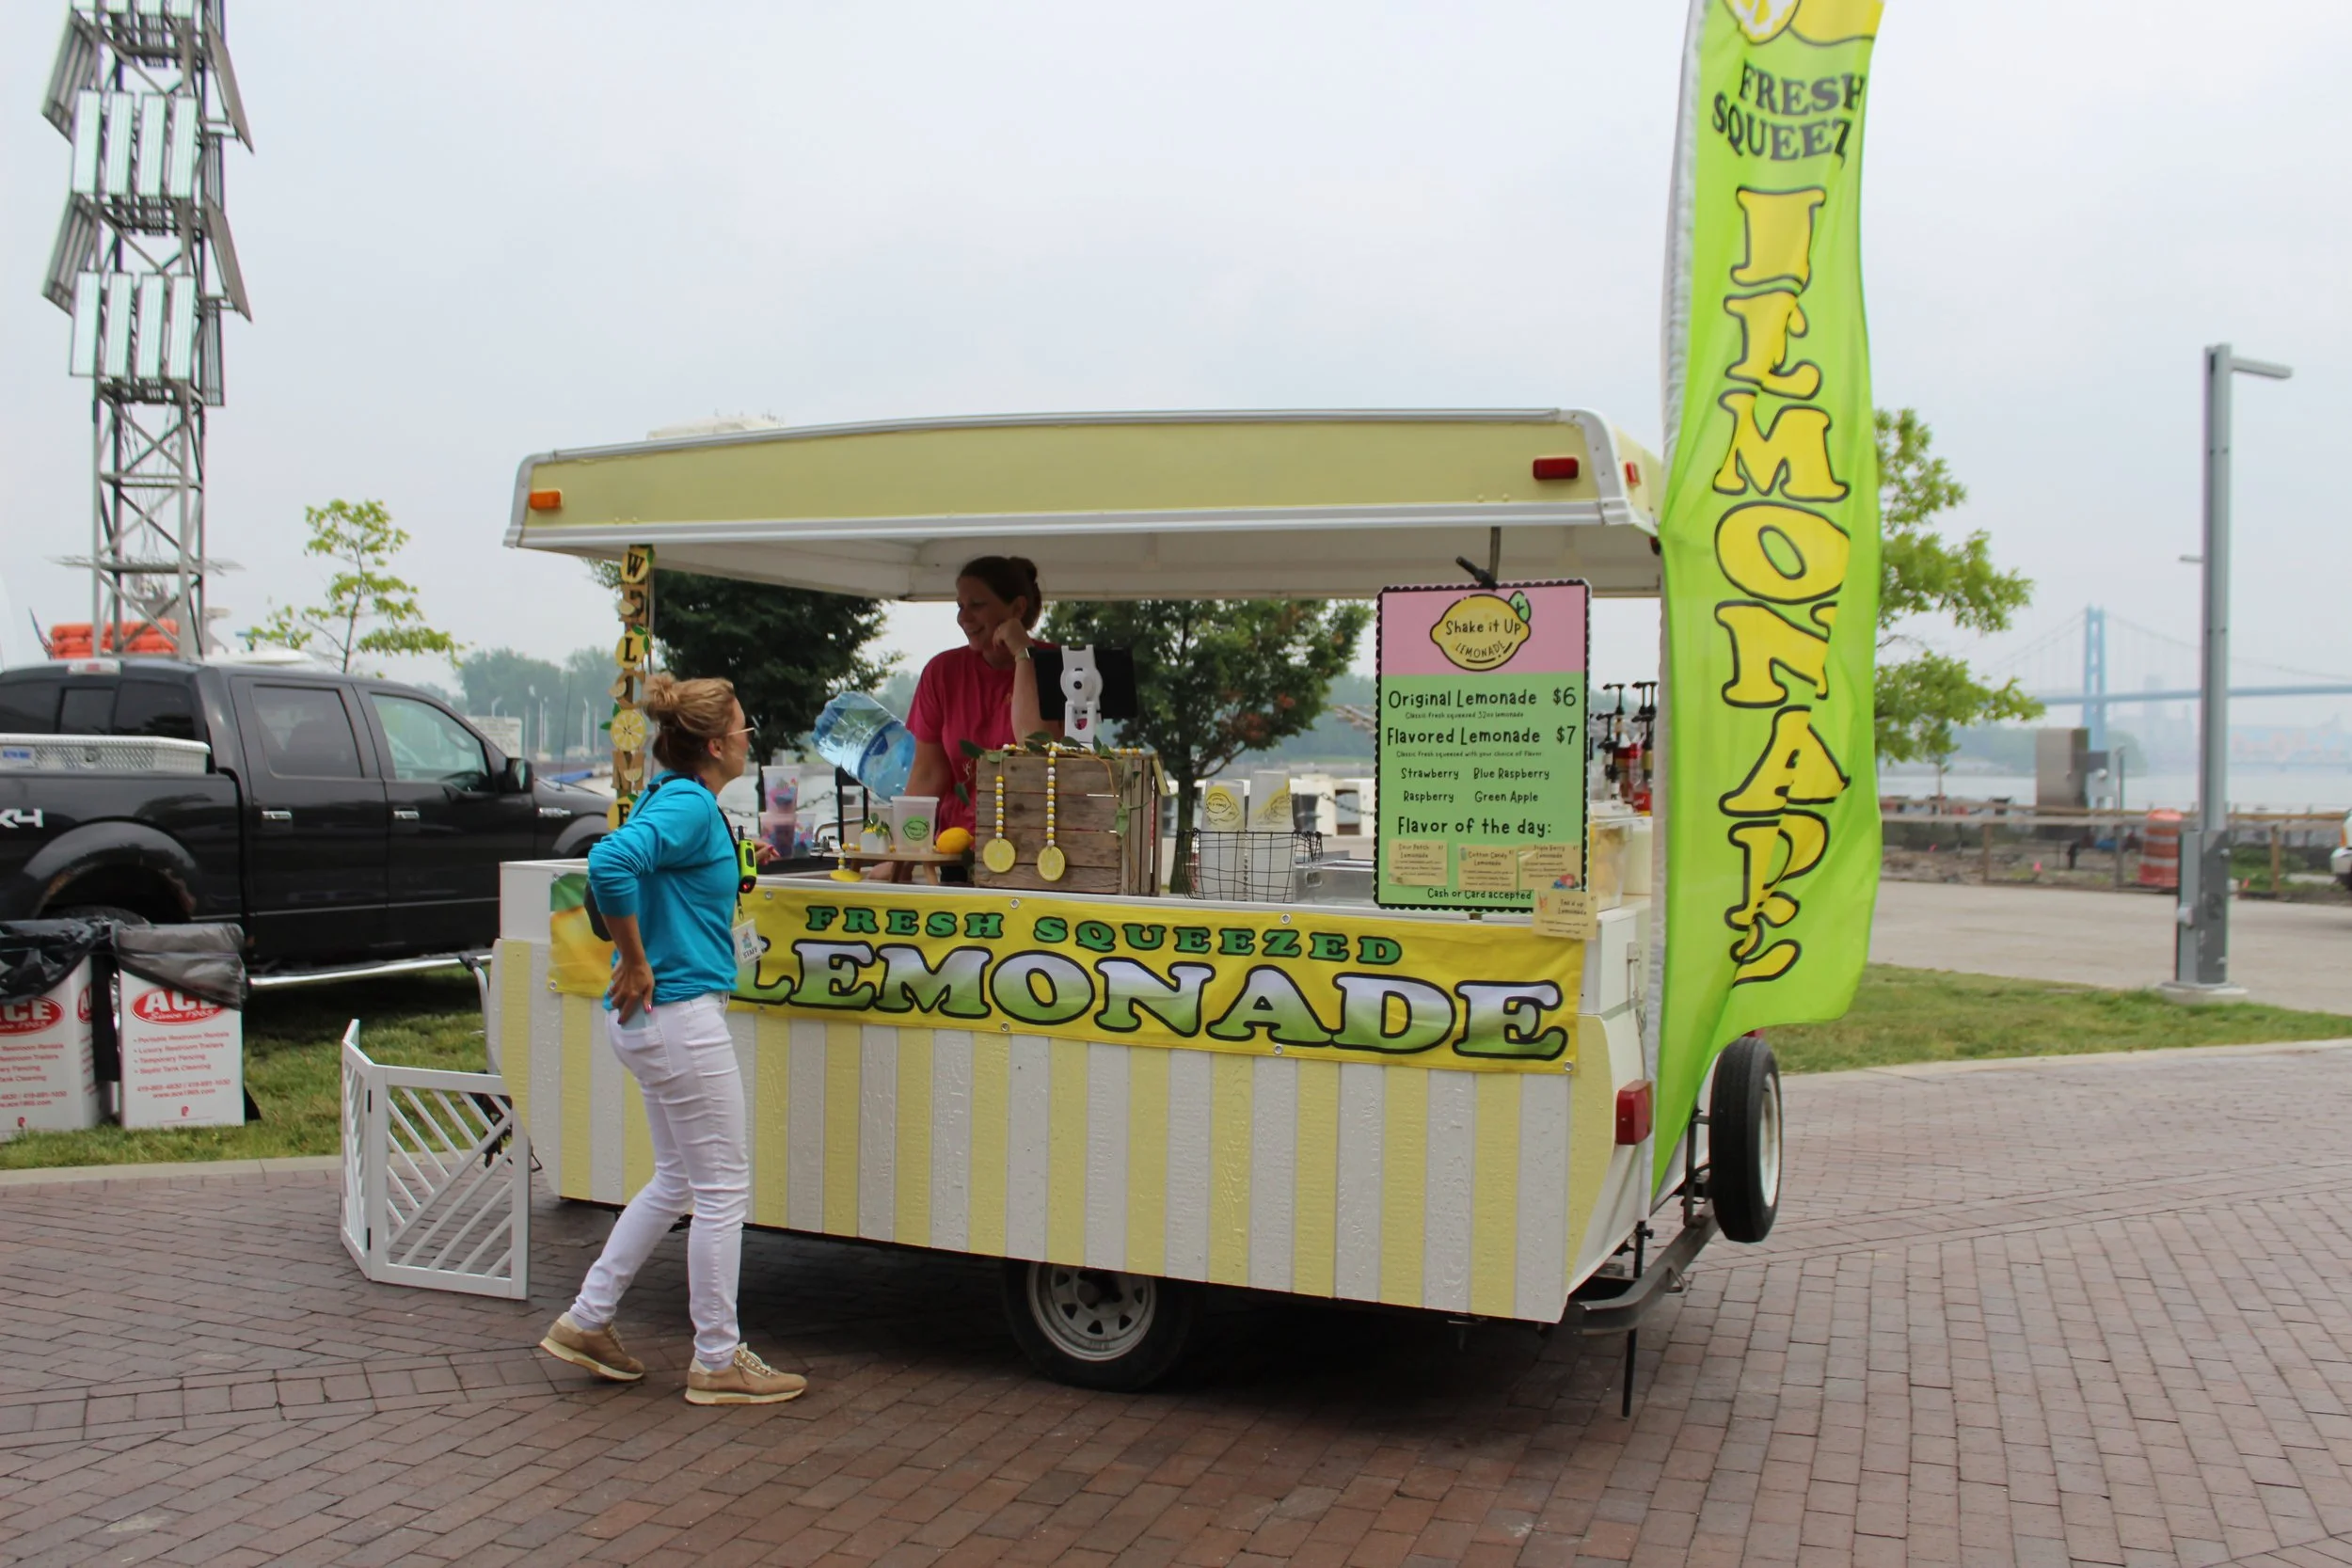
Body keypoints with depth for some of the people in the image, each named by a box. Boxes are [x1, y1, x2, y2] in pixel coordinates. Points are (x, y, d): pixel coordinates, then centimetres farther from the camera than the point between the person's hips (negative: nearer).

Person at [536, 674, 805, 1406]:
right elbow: (610, 861, -34)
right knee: (722, 1187, 1)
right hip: (680, 1015, -10)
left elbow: (623, 863, 28)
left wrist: (729, 862, 20)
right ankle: (717, 1363, 13)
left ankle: (586, 1322, 28)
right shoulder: (690, 807, -17)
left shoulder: (673, 800, 13)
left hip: (656, 1017, 10)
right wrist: (636, 962, -24)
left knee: (677, 1180, 21)